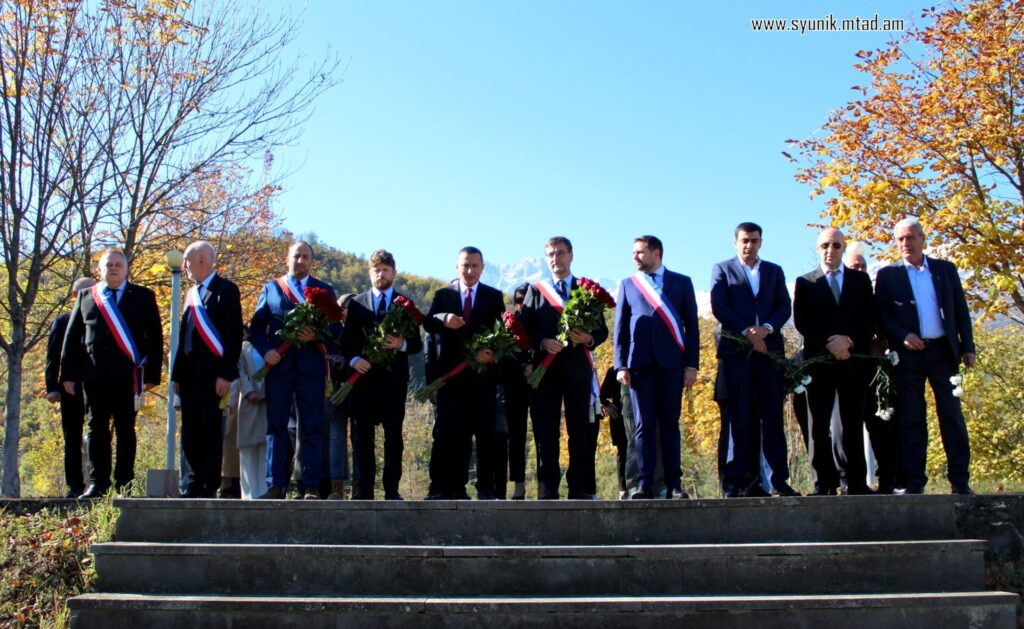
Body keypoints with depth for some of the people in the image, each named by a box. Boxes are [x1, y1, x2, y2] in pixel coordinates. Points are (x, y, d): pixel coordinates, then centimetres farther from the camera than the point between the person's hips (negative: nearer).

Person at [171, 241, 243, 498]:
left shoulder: (225, 290, -3)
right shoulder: (191, 293, 20)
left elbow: (234, 333, -11)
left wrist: (226, 374, -17)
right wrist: (177, 373, 16)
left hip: (211, 371, -7)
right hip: (189, 371, 7)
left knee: (211, 430, -4)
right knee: (190, 431, 9)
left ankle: (210, 486, 1)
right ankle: (195, 483, 16)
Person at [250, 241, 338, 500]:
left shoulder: (324, 291, 13)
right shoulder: (270, 288, 15)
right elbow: (257, 326, 9)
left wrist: (316, 337, -14)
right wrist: (265, 350, -8)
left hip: (311, 367, -1)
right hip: (278, 365, 1)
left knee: (311, 428, 0)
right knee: (276, 426, 0)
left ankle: (311, 487, 1)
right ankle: (275, 485, 3)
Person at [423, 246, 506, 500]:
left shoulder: (494, 296, 11)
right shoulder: (442, 295, 12)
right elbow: (428, 324, -3)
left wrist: (492, 353, -16)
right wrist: (442, 319, -25)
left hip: (483, 375, 0)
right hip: (450, 374, 0)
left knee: (485, 432, 0)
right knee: (448, 433, -2)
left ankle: (486, 488, 5)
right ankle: (443, 488, 0)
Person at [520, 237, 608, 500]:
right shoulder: (535, 290, 14)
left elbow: (602, 330, 10)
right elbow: (525, 328, 6)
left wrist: (589, 338, -11)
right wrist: (543, 342, -13)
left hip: (578, 368, 0)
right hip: (546, 368, 0)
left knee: (580, 430, -1)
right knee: (546, 431, -2)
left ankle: (579, 488, 2)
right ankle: (549, 488, 1)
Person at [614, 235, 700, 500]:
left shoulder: (681, 282, 11)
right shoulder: (627, 284, 14)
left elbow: (691, 325, 8)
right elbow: (620, 328, 10)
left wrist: (692, 364, -1)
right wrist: (621, 365, 0)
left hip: (670, 363, -1)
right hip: (640, 363, 1)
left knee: (670, 425, 2)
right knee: (644, 426, -1)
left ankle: (674, 484, 6)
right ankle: (644, 485, 1)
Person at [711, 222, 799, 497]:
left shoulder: (774, 271, 19)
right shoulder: (722, 269, 11)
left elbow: (785, 306, 9)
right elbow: (719, 307, -1)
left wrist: (766, 329, -10)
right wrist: (747, 331, -11)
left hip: (769, 348, 2)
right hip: (736, 350, -2)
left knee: (773, 416, 1)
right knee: (739, 418, -4)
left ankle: (779, 480, 2)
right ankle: (737, 480, -3)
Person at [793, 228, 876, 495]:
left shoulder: (861, 280, 15)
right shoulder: (805, 282, 11)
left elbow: (869, 318, 5)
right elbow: (801, 322, 0)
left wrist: (849, 340, -11)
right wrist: (829, 341, -12)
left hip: (853, 359, 1)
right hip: (819, 359, -1)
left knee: (853, 422, 1)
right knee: (818, 424, -2)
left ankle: (856, 482, 4)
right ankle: (823, 483, 0)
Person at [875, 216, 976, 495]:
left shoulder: (945, 269, 12)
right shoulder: (887, 275, 7)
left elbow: (961, 310, 11)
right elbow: (881, 314, 1)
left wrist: (967, 346, 3)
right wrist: (903, 336, -14)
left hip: (943, 351, 1)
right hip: (908, 354, -1)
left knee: (952, 415, 0)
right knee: (911, 420, 1)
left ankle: (960, 481, 6)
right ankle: (914, 482, 5)